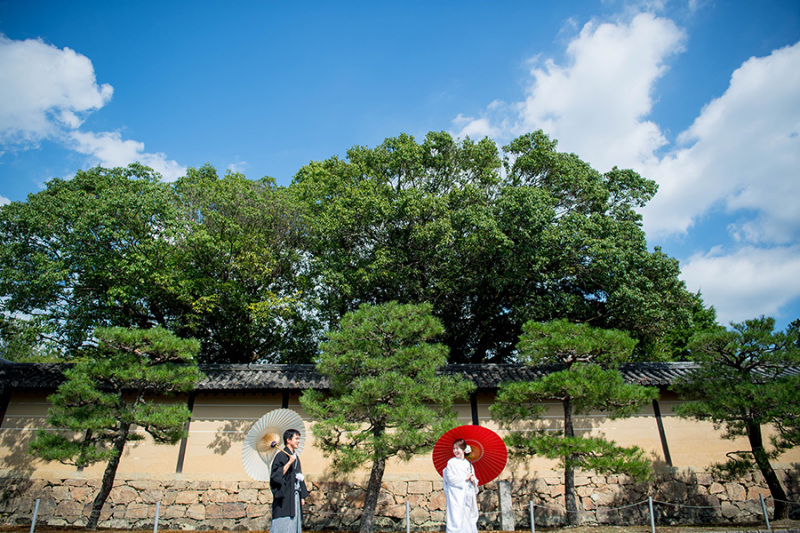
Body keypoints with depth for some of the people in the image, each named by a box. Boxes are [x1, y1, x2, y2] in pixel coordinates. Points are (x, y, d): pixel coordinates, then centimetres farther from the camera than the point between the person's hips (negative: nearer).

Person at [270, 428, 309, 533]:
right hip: (284, 498, -8)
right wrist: (289, 462, -24)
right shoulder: (281, 456, -10)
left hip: (295, 497, 8)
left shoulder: (296, 457, 14)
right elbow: (276, 475, -19)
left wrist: (302, 496, 16)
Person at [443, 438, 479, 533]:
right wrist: (465, 478, -10)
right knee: (457, 519, -9)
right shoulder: (451, 462, -2)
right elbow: (450, 478, -11)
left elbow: (474, 479, 17)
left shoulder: (468, 464, 14)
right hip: (457, 496, -5)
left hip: (468, 495, 5)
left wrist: (473, 480, -6)